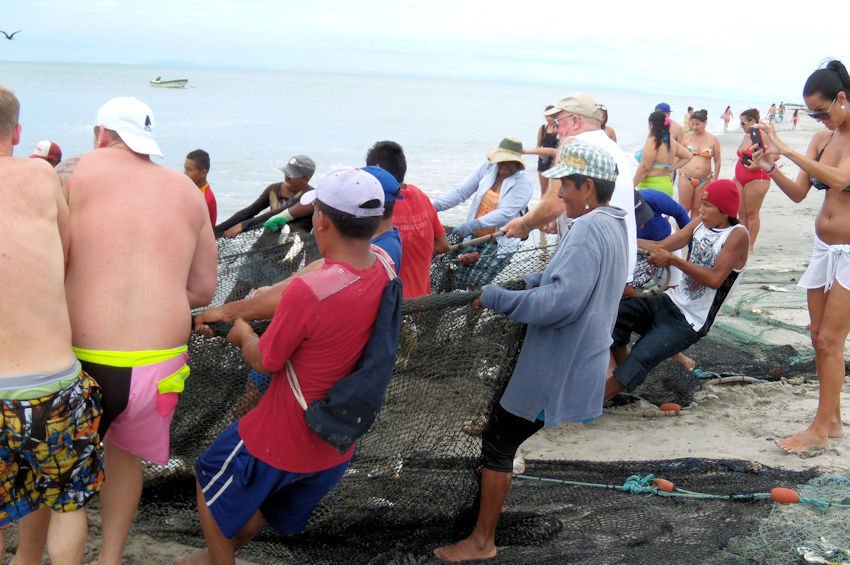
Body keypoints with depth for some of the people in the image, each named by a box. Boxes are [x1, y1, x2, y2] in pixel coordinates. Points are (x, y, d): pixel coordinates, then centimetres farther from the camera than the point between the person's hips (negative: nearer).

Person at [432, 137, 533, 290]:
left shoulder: (523, 183, -14)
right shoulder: (487, 168, -1)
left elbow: (505, 213, -25)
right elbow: (460, 191, -3)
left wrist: (473, 225, -35)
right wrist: (434, 206, -17)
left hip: (500, 243, -5)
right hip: (474, 237, 5)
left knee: (475, 285, -15)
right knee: (456, 282, -2)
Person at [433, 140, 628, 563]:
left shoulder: (589, 230, -24)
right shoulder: (612, 225, 9)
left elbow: (561, 301, -32)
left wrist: (496, 297, -25)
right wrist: (529, 281, 6)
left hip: (554, 369, -10)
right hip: (574, 362, 10)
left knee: (497, 442, 1)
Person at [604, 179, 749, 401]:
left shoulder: (738, 235, -14)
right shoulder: (700, 223, 7)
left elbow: (715, 278, -25)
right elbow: (662, 247, 2)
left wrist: (673, 259, -26)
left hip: (691, 323, -7)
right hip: (671, 302, 7)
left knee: (640, 358, -19)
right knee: (618, 311, -16)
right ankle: (623, 376, -4)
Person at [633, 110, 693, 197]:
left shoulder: (652, 142, -12)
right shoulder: (672, 143, 11)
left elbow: (644, 168, -15)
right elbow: (688, 156, 23)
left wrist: (632, 186, -10)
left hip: (650, 186, -8)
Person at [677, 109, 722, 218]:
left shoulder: (713, 139, 1)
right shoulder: (687, 137, 2)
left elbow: (717, 161, 4)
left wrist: (715, 179, 0)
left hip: (704, 180, 0)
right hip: (686, 178, 0)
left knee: (697, 209, 8)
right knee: (683, 209, 2)